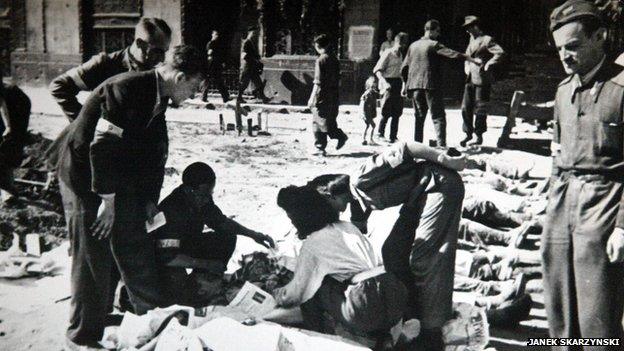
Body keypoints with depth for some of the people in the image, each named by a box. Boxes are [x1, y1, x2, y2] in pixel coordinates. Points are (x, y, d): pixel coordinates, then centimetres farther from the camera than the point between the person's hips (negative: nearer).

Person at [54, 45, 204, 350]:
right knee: (93, 259, -1)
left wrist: (150, 200, 10)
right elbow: (102, 145, -27)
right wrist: (107, 199, -23)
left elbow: (156, 153, 11)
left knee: (136, 251, 13)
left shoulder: (157, 99, 4)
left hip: (120, 182, 8)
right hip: (86, 179, -8)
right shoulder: (125, 89, -25)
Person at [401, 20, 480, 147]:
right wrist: (471, 59, -19)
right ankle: (441, 144, -13)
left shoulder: (413, 46, 13)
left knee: (419, 117, 13)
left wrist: (405, 84, 25)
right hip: (431, 85, -6)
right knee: (438, 116, -3)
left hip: (414, 85, 6)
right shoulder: (434, 45, -5)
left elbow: (404, 68, 15)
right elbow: (452, 54, -17)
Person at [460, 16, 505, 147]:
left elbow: (500, 53, -17)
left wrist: (488, 65, -16)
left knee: (480, 109, -1)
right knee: (466, 107, 6)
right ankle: (468, 133, 18)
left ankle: (479, 136, 9)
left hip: (482, 80, -7)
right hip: (470, 79, 7)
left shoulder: (486, 40, -7)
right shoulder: (472, 40, 17)